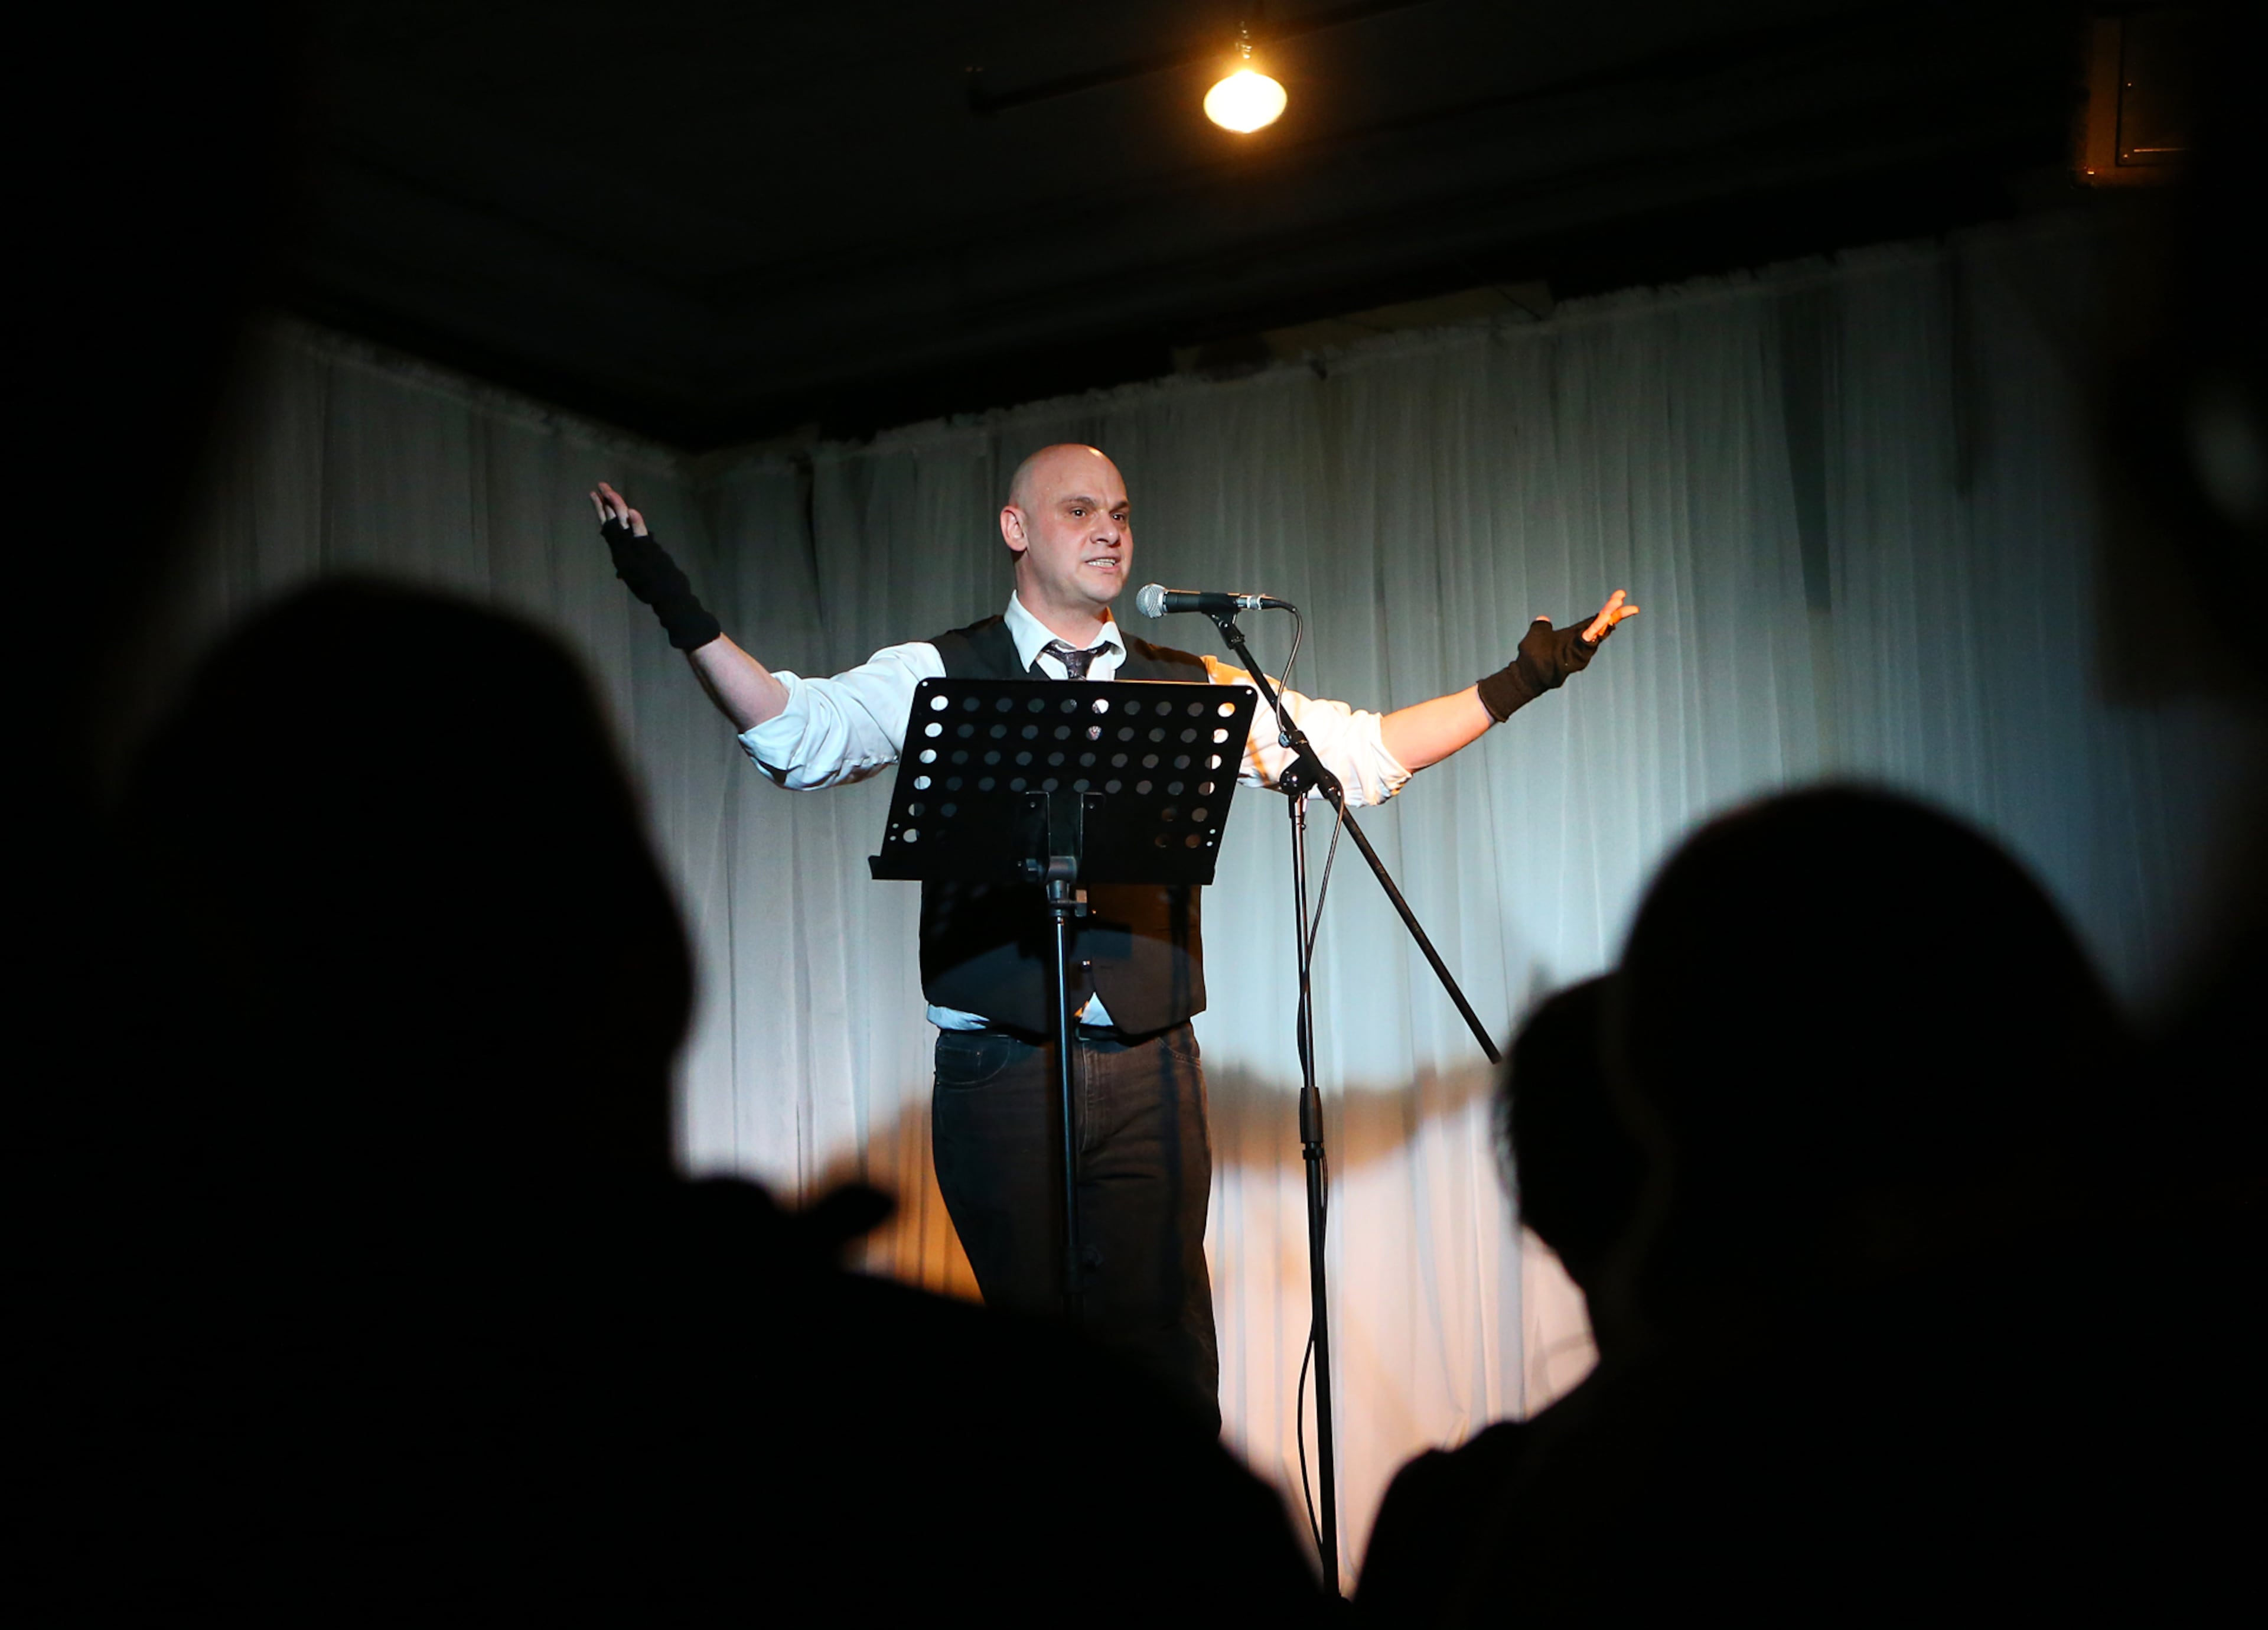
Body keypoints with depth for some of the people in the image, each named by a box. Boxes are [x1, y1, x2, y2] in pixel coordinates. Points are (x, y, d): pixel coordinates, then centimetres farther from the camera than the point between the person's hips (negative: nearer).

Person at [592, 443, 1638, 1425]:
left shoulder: (1191, 691, 12)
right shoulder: (937, 678, 5)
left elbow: (1357, 753, 11)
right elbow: (800, 735, -10)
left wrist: (1516, 685, 4)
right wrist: (682, 616, -24)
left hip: (1150, 1068, 2)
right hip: (1000, 1068, -2)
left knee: (1164, 1350, 3)